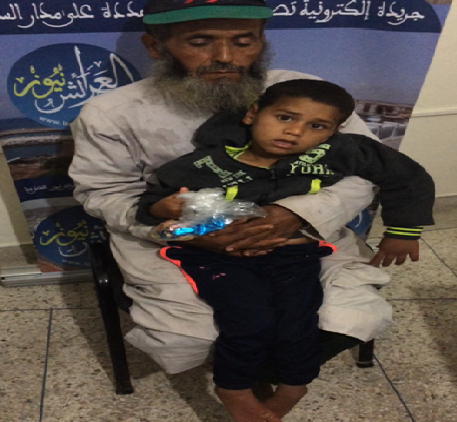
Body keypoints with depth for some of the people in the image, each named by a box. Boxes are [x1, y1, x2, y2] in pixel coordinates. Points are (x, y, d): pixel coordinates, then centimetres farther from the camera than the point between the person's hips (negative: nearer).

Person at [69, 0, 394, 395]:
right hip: (172, 243, 0)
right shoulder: (111, 114, -10)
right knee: (180, 341, -22)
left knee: (356, 316, -15)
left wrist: (299, 213, -27)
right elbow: (104, 192, -1)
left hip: (297, 232, 2)